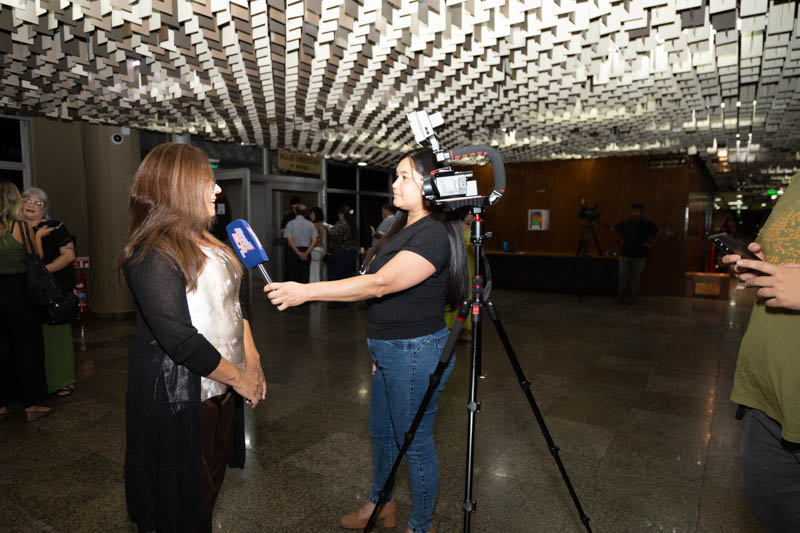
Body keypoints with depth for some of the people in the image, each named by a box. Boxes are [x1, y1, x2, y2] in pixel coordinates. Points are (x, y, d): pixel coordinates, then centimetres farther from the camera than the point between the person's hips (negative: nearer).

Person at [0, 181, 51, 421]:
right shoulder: (23, 227, -12)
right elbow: (37, 260, -3)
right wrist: (38, 236, 8)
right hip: (20, 292, -4)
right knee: (27, 348, 7)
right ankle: (31, 404, 14)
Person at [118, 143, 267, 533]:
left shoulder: (208, 244, 8)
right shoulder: (153, 255, -20)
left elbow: (233, 303, 13)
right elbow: (180, 339, -25)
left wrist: (252, 361, 4)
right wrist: (238, 377, -15)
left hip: (220, 388, 8)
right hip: (179, 398, -8)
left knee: (211, 484, 21)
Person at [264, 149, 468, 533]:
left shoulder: (433, 234, -21)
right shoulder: (404, 228, 11)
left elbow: (380, 284, -30)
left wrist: (307, 291, -32)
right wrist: (381, 345, 16)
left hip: (415, 351, -10)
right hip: (390, 351, 10)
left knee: (415, 442, 7)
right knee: (381, 431, 24)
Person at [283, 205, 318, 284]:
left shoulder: (290, 223, -3)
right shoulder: (310, 224, 1)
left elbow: (289, 240, -11)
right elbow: (314, 240, -7)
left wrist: (298, 253, -12)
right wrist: (306, 253, -10)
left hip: (293, 251, -1)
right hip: (306, 250, 2)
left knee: (292, 274, 4)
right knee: (305, 275, 5)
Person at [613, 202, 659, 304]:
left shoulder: (647, 224, -4)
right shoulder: (624, 222, -2)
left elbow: (656, 233, 13)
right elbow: (616, 230, 18)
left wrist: (650, 244, 5)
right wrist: (620, 241, 12)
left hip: (640, 255, -1)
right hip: (625, 253, 1)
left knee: (636, 276, 4)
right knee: (623, 275, 3)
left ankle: (633, 297, 12)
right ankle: (621, 296, 9)